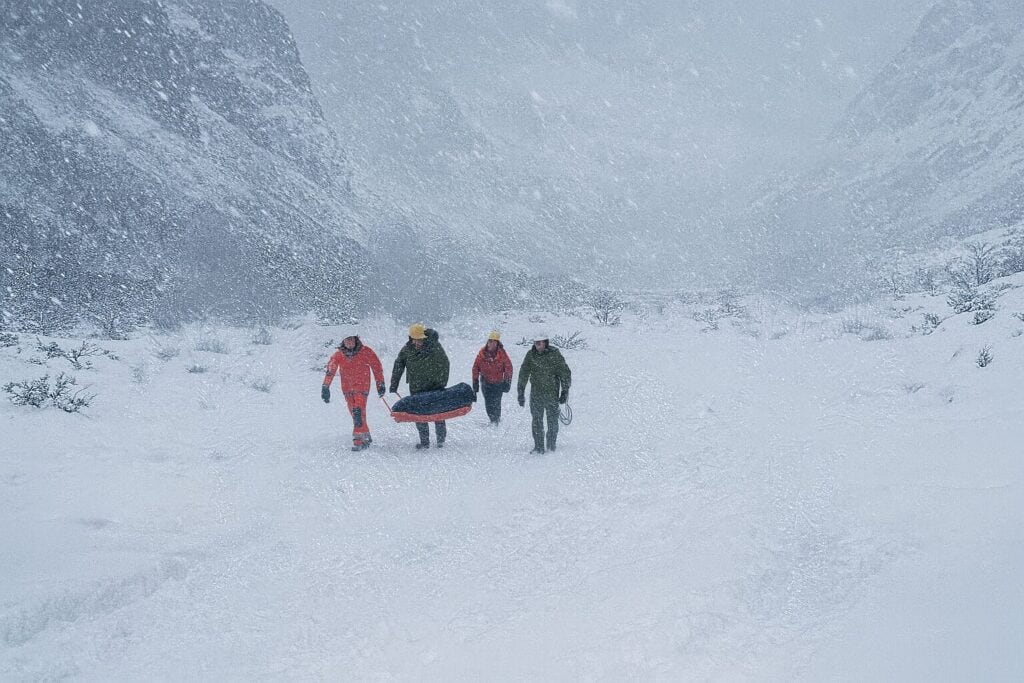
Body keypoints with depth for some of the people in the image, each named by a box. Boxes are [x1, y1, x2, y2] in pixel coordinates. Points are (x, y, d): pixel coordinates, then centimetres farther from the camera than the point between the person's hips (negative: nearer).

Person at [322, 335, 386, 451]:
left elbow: (377, 367, 1)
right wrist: (325, 387, -7)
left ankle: (358, 440, -20)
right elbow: (330, 371, 1)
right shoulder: (338, 355, 0)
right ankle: (366, 438, 20)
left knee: (359, 412, -19)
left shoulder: (365, 352, -7)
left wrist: (380, 384, 3)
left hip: (362, 387, -4)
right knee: (355, 414, 7)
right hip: (347, 388, 4)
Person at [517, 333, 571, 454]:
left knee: (552, 421, 3)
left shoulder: (555, 354, -6)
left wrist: (565, 391, -3)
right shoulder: (530, 355, 2)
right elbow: (523, 374, 7)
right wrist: (521, 392, 3)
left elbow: (565, 373, 0)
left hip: (552, 394, -2)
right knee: (537, 421, 3)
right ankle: (538, 447, 10)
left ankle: (551, 446, 14)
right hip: (536, 394, 2)